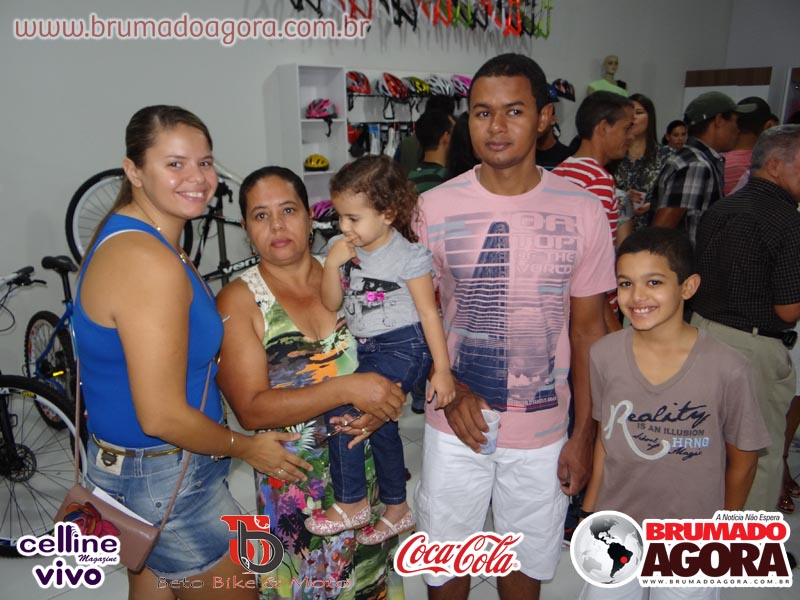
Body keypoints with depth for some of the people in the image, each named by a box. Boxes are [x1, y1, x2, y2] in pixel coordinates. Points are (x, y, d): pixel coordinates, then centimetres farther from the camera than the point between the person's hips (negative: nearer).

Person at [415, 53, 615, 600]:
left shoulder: (583, 213, -7)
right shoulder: (433, 208, -8)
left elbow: (588, 328, -1)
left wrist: (585, 436, 0)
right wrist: (450, 391, -14)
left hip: (544, 431, 1)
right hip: (456, 425, 0)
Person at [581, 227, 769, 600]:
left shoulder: (728, 370, -21)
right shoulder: (603, 356, -14)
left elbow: (743, 458, -5)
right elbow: (604, 436, 0)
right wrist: (590, 509, 6)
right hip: (615, 528, 2)